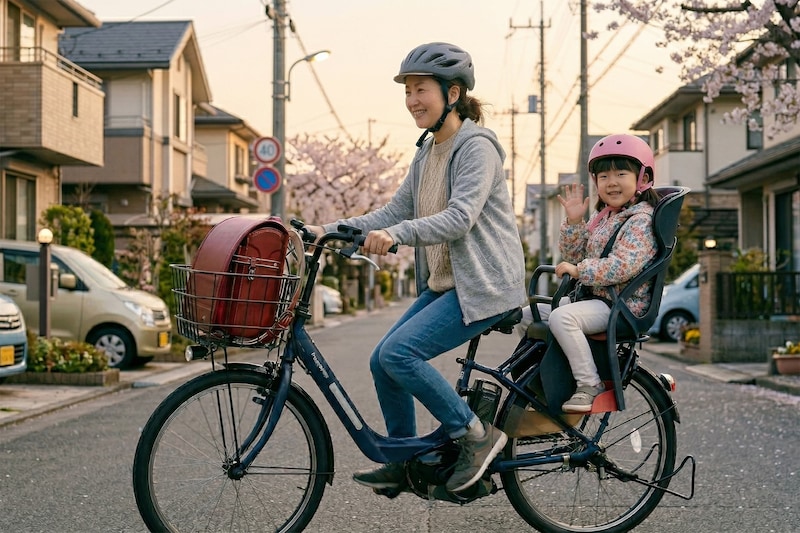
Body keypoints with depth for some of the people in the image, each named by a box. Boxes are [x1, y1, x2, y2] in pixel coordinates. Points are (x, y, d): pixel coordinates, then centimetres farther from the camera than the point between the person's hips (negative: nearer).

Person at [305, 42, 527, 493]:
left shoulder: (477, 146, -12)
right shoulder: (428, 151, 14)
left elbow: (460, 217, -25)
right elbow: (397, 211, 12)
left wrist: (394, 235, -38)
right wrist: (329, 231, 2)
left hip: (484, 285, -9)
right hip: (444, 284, 9)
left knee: (398, 353, -20)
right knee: (383, 362, 3)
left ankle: (477, 436, -6)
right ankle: (403, 464, 19)